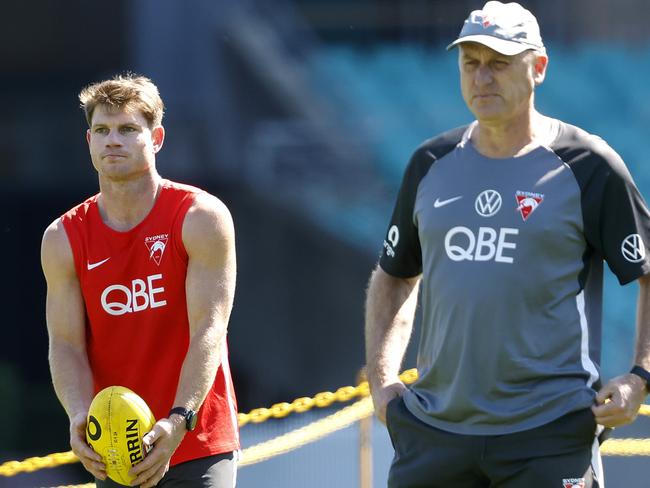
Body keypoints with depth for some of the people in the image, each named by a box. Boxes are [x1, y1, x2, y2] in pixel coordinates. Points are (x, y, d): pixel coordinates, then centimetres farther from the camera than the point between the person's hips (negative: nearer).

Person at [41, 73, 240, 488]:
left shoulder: (202, 217, -7)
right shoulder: (63, 240, 3)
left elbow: (208, 331, -13)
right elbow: (66, 344, -1)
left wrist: (178, 422, -27)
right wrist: (80, 418, -23)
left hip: (198, 443, -4)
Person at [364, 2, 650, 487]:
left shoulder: (587, 166, -2)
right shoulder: (432, 164, 12)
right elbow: (393, 278, 24)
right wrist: (381, 382, 12)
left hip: (550, 436, -4)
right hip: (435, 429, 4)